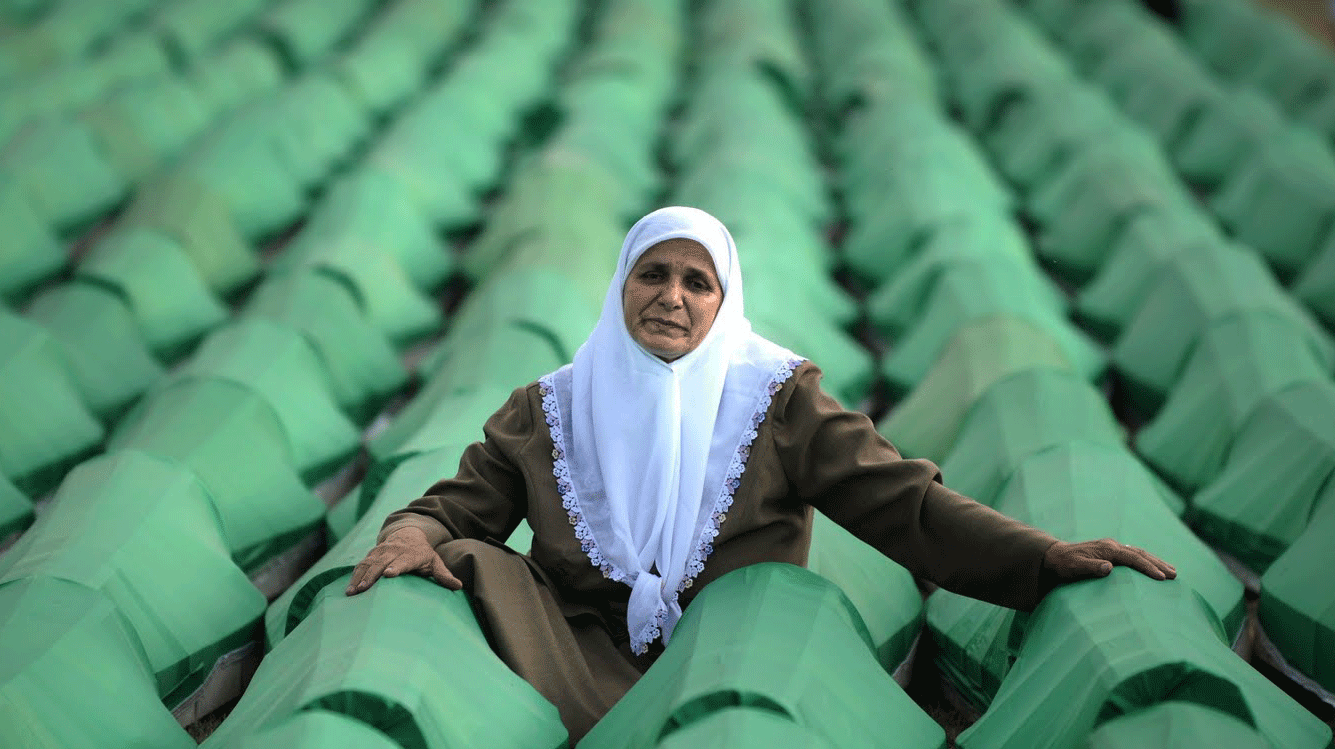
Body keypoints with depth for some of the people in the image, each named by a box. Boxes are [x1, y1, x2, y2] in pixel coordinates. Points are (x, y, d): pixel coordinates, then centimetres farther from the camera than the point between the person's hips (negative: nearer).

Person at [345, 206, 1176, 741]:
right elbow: (457, 506, 13)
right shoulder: (549, 409, 15)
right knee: (470, 564, -23)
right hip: (577, 659, 2)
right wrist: (413, 534, -14)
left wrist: (1043, 556, -12)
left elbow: (903, 502, 2)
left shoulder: (776, 399, 9)